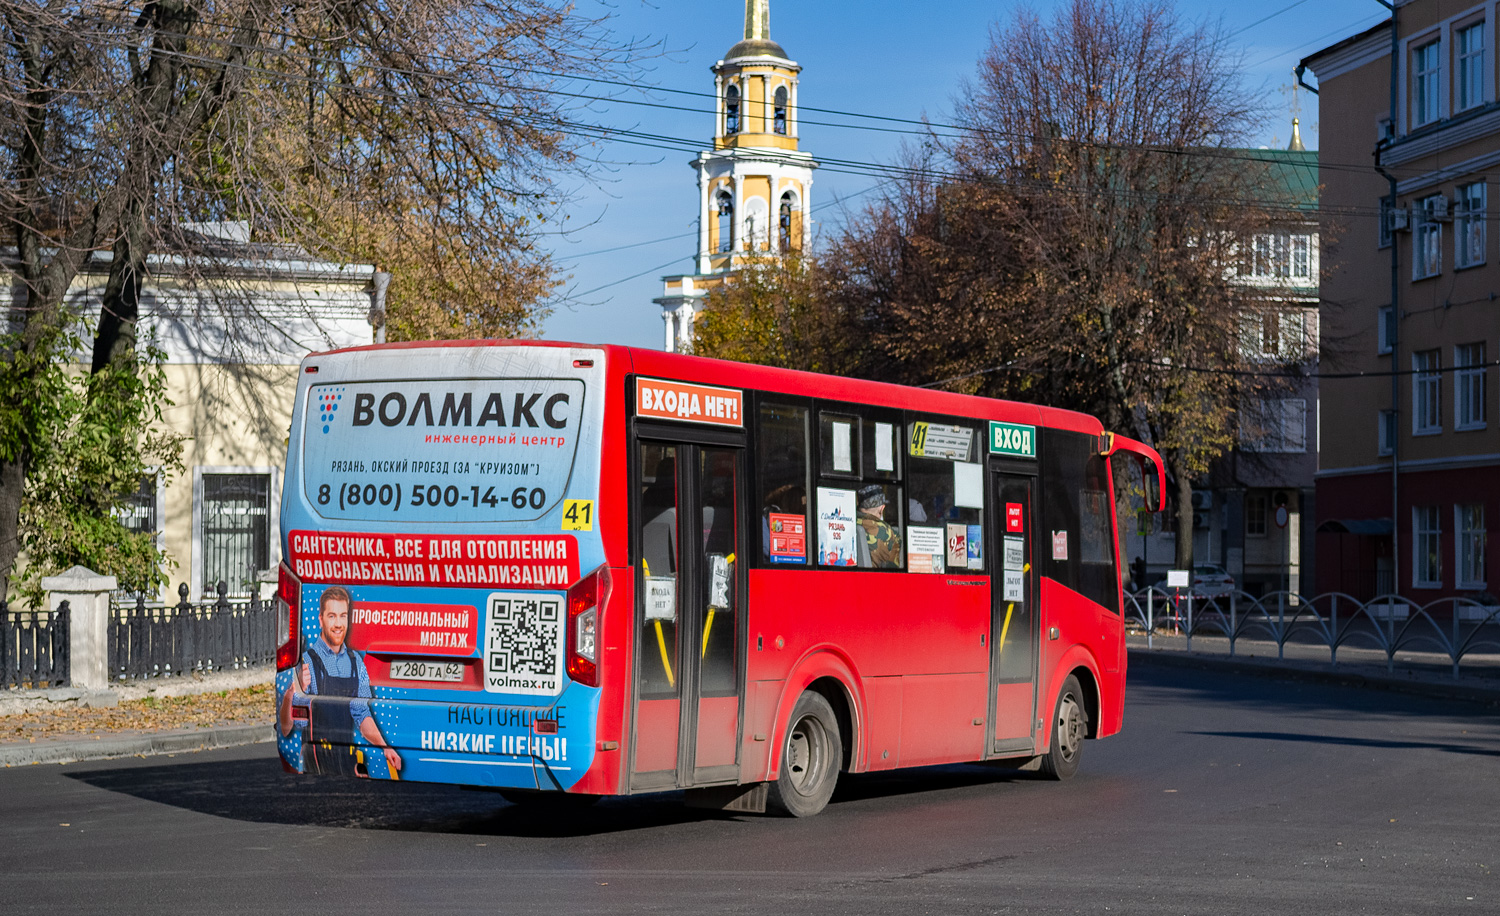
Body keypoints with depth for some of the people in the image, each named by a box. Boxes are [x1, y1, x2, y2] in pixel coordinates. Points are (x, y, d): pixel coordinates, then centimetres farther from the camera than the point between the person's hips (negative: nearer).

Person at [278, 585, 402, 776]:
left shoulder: (355, 662, 13)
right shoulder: (306, 662, -5)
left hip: (348, 760, 5)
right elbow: (285, 728, -9)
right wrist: (294, 693, -27)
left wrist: (384, 747, 5)